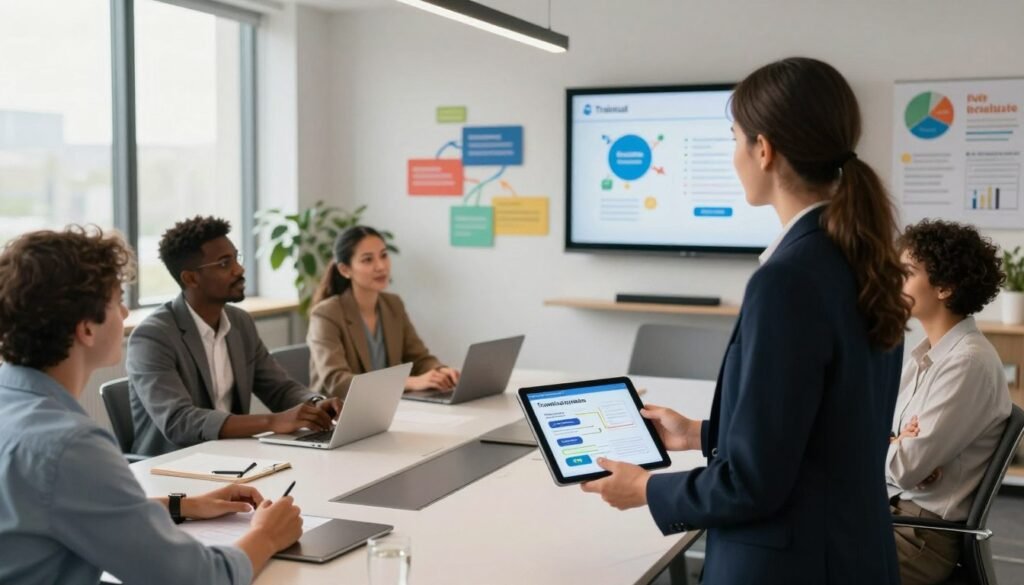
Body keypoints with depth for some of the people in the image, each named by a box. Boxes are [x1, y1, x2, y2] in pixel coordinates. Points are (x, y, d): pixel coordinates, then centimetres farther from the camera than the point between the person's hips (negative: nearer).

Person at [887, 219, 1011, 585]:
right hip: (891, 508, 8)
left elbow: (907, 467, -21)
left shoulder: (970, 362, -18)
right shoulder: (925, 354, 11)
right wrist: (898, 445, -10)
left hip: (927, 532, -8)